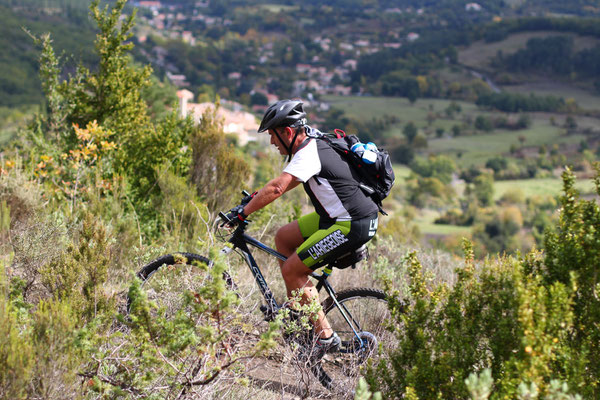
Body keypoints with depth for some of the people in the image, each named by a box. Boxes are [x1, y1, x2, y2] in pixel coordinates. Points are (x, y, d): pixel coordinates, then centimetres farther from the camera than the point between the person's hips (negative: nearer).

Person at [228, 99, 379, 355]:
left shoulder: (309, 154, -20)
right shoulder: (314, 142, 10)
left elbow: (277, 188, -30)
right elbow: (287, 183, 24)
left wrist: (243, 212, -23)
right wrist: (256, 197, 18)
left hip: (353, 226, -10)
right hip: (338, 216, 10)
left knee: (291, 270, -7)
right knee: (283, 237, 15)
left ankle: (325, 337, 0)